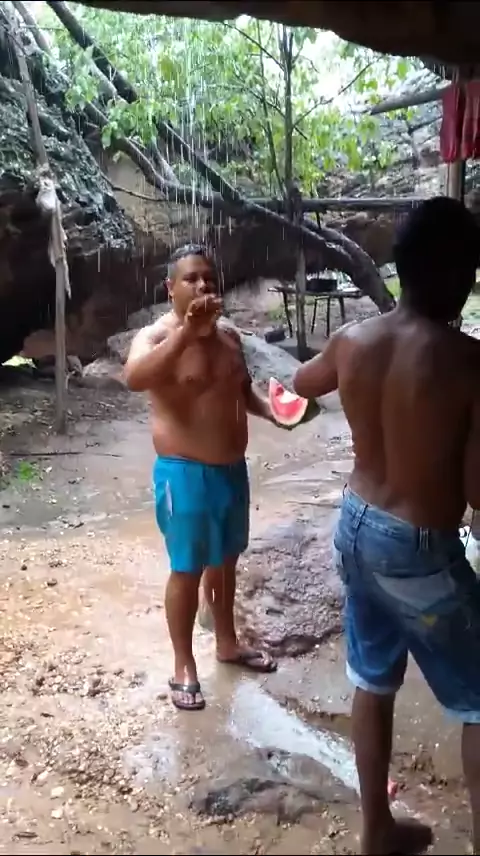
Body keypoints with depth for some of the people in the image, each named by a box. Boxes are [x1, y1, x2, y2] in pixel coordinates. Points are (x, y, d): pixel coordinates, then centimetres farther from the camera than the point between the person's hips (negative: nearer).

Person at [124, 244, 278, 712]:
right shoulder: (156, 336, -15)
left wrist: (273, 411, 0)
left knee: (225, 560, 21)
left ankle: (227, 643, 40)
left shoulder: (229, 336, 7)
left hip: (232, 469, 7)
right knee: (187, 570, 4)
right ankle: (184, 666, 23)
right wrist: (186, 331, -44)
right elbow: (135, 378, -37)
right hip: (185, 474, -7)